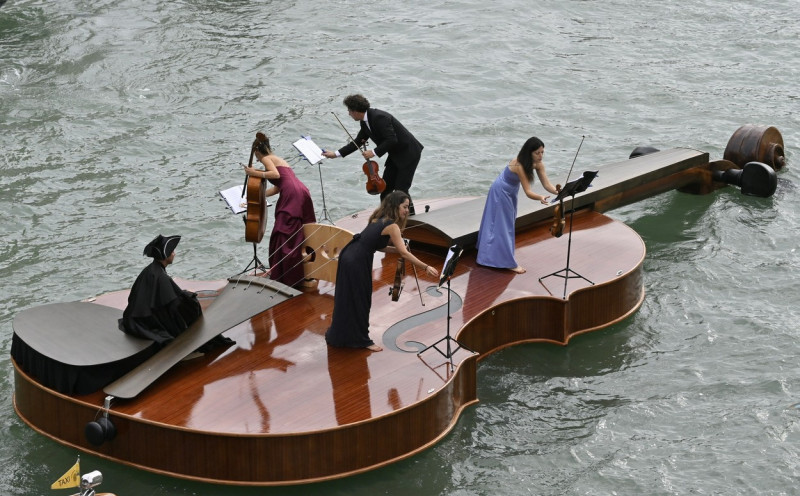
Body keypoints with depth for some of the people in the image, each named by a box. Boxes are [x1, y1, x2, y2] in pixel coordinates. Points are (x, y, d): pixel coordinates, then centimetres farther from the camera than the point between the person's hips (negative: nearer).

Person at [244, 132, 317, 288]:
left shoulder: (266, 159, 5)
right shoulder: (277, 159, 30)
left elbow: (276, 175, -14)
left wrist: (255, 173, -6)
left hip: (292, 196, -9)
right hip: (301, 193, 9)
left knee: (284, 237, -4)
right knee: (298, 236, 14)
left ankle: (287, 278, -5)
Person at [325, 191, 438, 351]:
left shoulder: (379, 218, 13)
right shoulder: (392, 225, -13)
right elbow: (404, 253, -19)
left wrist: (396, 248, 5)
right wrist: (426, 267, -20)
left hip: (349, 256, 9)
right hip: (357, 262, -9)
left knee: (348, 299, 19)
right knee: (359, 301, 4)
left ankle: (339, 336, 32)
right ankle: (362, 340, 16)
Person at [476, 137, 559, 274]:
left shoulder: (538, 164, -14)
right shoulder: (519, 166, -36)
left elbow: (547, 184, -19)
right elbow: (528, 192, -38)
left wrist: (558, 192, -38)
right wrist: (540, 198, -57)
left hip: (510, 193, 9)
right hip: (501, 192, -9)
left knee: (508, 225, 19)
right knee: (503, 226, -2)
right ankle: (509, 262, 4)